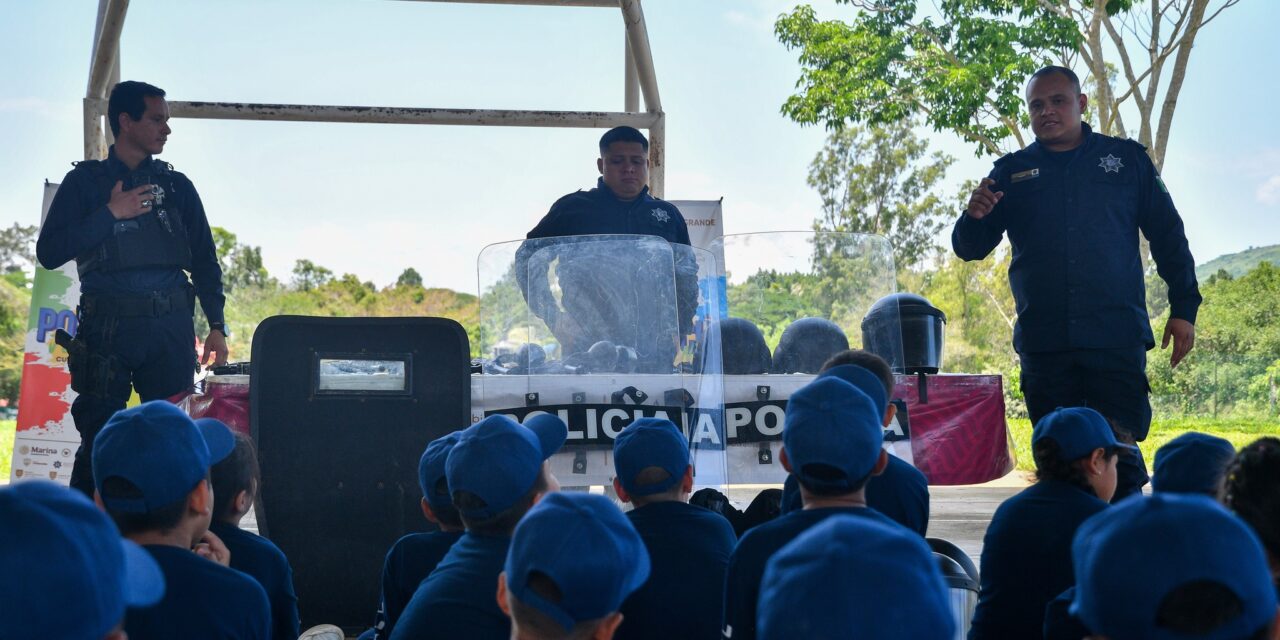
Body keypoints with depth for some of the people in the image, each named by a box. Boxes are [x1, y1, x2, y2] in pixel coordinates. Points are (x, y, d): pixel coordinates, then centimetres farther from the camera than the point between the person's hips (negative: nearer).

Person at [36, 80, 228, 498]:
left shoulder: (177, 186, 15)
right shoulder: (85, 182, 7)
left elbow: (204, 260, 17)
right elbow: (49, 253, -3)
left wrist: (216, 325, 7)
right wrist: (110, 214, -9)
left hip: (171, 327, 3)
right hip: (108, 329, -3)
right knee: (100, 440, -2)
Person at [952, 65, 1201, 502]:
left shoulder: (1127, 159, 10)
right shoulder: (1011, 172, 12)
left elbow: (1168, 236, 13)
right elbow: (970, 249, 10)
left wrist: (1183, 309, 5)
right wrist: (974, 216, -13)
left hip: (1118, 338, -2)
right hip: (1043, 345, 2)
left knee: (1120, 454, -9)